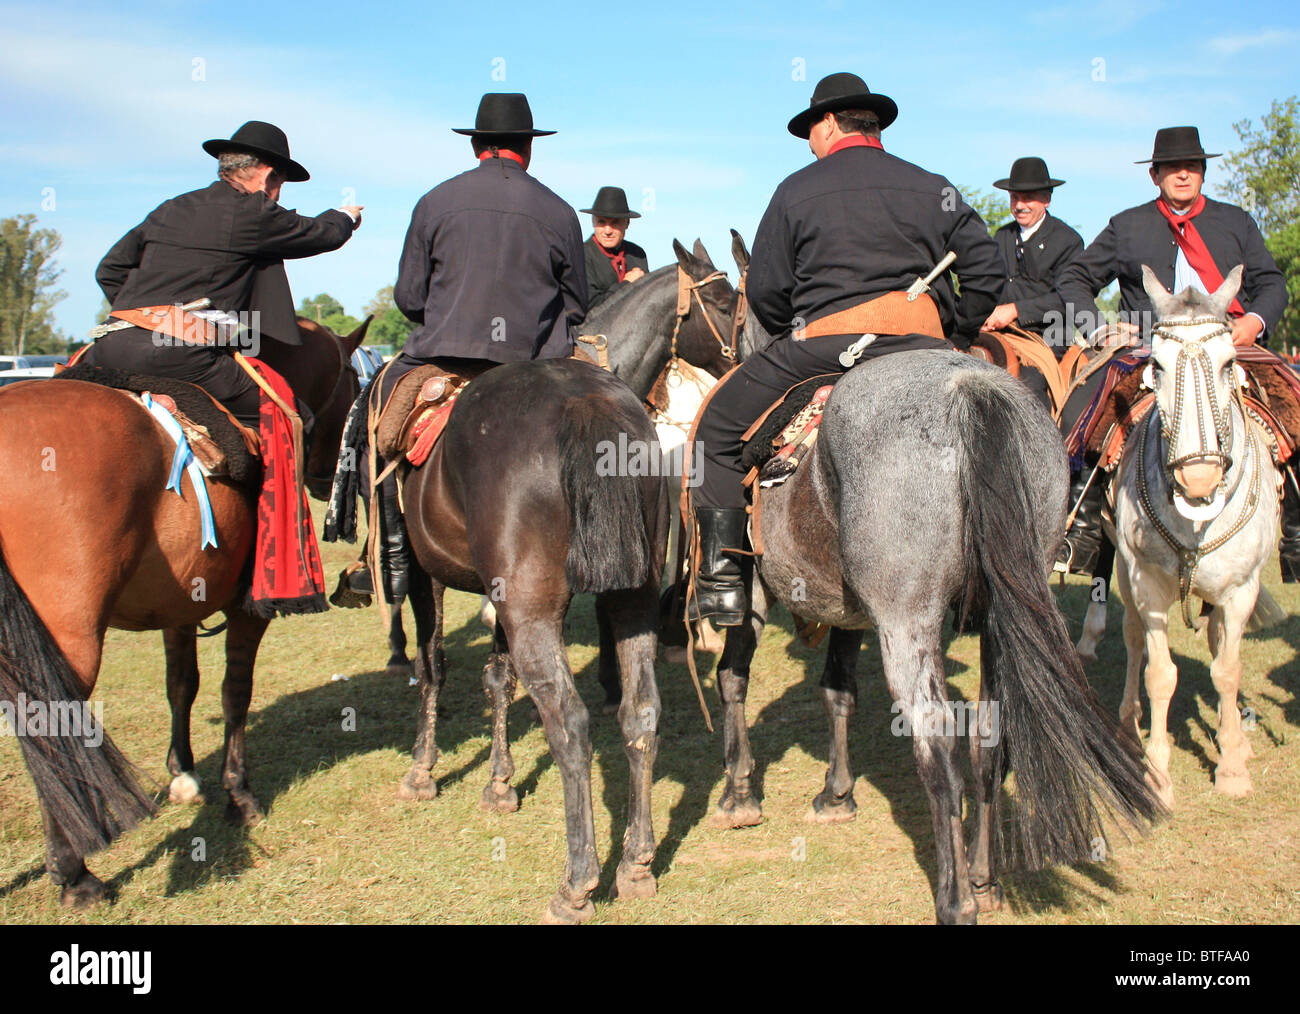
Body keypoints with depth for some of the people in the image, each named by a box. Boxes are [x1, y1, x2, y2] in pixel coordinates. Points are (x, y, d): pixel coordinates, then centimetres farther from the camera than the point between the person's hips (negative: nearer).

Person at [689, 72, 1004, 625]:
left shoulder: (797, 190, 8)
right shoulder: (933, 188, 16)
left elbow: (765, 293, 6)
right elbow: (985, 270, 10)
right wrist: (957, 335, 19)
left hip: (822, 340, -3)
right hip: (922, 344, 3)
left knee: (719, 428, 11)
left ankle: (721, 581, 3)